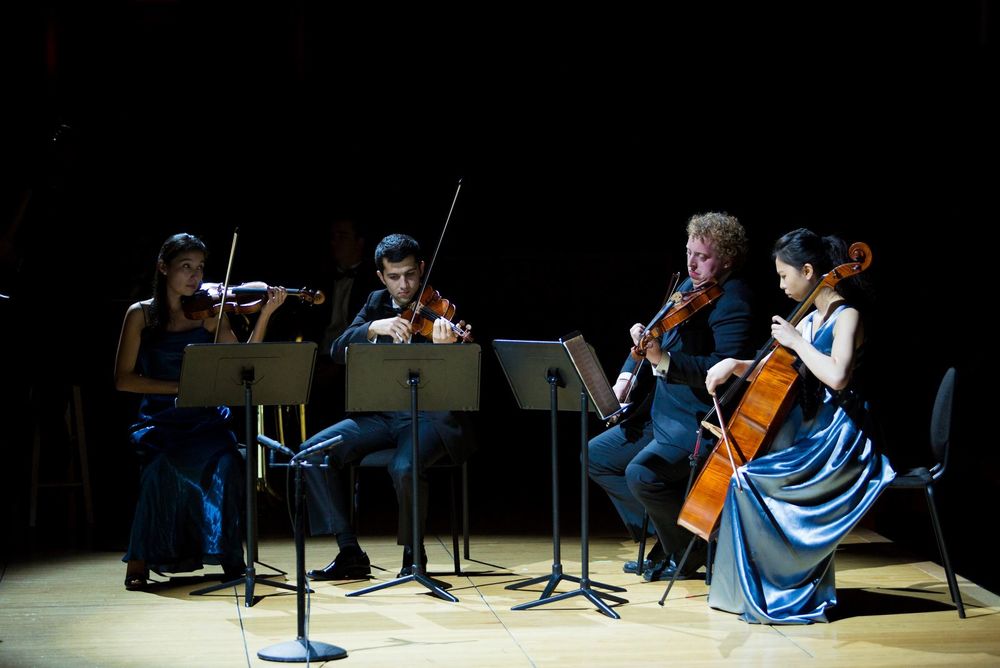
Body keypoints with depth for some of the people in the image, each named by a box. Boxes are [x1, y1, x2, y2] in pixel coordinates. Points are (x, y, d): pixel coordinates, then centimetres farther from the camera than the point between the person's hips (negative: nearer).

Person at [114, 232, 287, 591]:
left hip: (205, 420, 1)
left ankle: (230, 556, -15)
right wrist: (179, 387, -13)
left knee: (225, 461, -31)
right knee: (167, 463, -34)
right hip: (160, 421, -1)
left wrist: (264, 315, -16)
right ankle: (140, 560, -15)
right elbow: (124, 379, -2)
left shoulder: (210, 313, 6)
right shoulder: (141, 314, 3)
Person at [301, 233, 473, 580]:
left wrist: (444, 347, -41)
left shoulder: (437, 314, -6)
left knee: (404, 468, -35)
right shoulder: (376, 304, 9)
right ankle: (349, 552, -7)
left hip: (427, 416, -5)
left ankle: (413, 552, -7)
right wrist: (373, 327, -22)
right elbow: (338, 350, -3)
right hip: (379, 416, 5)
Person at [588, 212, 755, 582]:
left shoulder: (732, 301, -17)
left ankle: (690, 551, -1)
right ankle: (662, 536, 12)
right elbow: (656, 334, 18)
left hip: (701, 421, -10)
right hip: (663, 412, 10)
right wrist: (625, 377, 1)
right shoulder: (687, 288, 10)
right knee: (597, 455, 10)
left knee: (642, 473, -26)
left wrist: (662, 359, -38)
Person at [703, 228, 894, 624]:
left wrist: (796, 341, -18)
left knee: (749, 480, -23)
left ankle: (763, 594, -13)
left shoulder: (847, 318, -11)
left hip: (835, 441, -9)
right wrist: (735, 365, 7)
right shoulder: (809, 321, 15)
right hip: (807, 432, 9)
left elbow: (837, 376, -28)